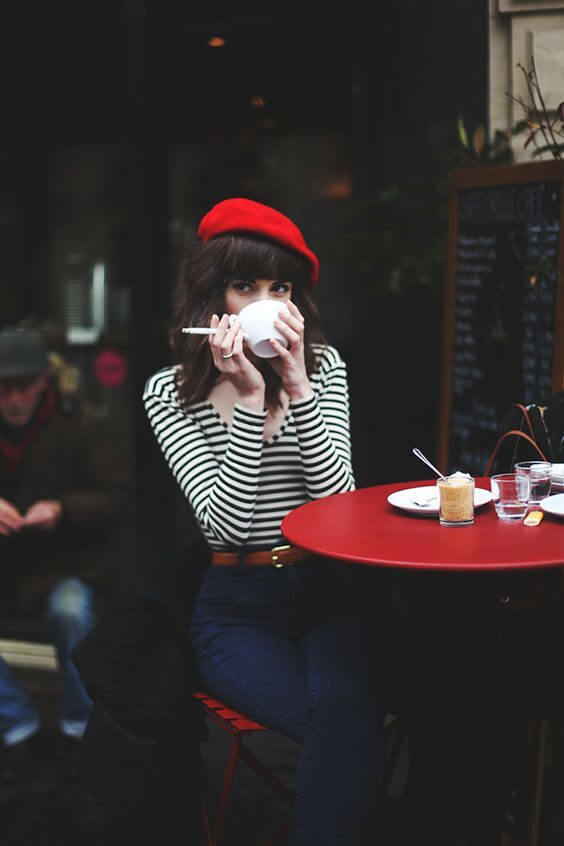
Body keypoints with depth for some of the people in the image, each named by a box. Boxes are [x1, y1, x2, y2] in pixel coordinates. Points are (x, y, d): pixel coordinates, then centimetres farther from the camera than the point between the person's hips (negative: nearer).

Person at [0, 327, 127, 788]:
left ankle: (80, 726, -7)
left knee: (71, 610, -34)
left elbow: (115, 498, -3)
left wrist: (62, 509, -22)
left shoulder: (79, 423, -6)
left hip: (64, 563, -3)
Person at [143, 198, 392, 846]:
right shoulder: (170, 393, -2)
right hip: (236, 607, -2)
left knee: (349, 713, -29)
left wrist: (296, 386, -14)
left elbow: (338, 498, -6)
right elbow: (224, 525, -13)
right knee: (345, 728, -27)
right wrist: (250, 400, -19)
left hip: (326, 591, 2)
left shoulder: (323, 366, 5)